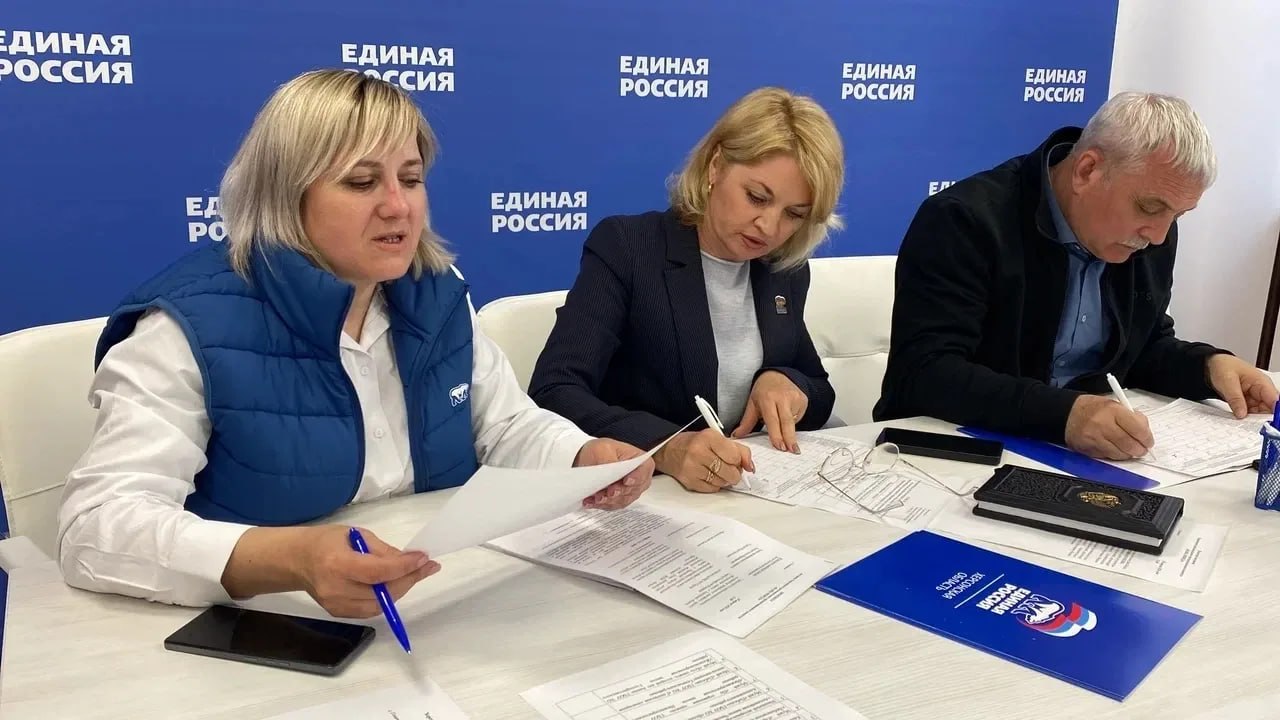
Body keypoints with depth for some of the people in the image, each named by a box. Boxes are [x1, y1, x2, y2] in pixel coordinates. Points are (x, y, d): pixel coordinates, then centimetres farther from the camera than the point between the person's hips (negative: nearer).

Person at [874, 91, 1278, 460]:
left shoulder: (1152, 236, 2)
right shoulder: (966, 221, -19)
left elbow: (1145, 349, 17)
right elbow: (924, 373, -27)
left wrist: (1210, 365, -3)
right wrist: (1062, 413, -36)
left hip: (1087, 451, 6)